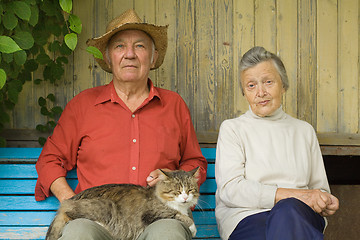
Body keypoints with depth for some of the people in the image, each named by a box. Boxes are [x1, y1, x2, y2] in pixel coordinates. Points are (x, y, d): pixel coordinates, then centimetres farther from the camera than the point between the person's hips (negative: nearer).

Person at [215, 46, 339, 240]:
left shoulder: (305, 131, 23)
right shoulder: (232, 128, 11)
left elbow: (319, 186, 25)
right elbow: (230, 189, -4)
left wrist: (325, 203, -2)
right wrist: (294, 194, -12)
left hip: (300, 216, 3)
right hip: (246, 217, -3)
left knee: (287, 212, -37)